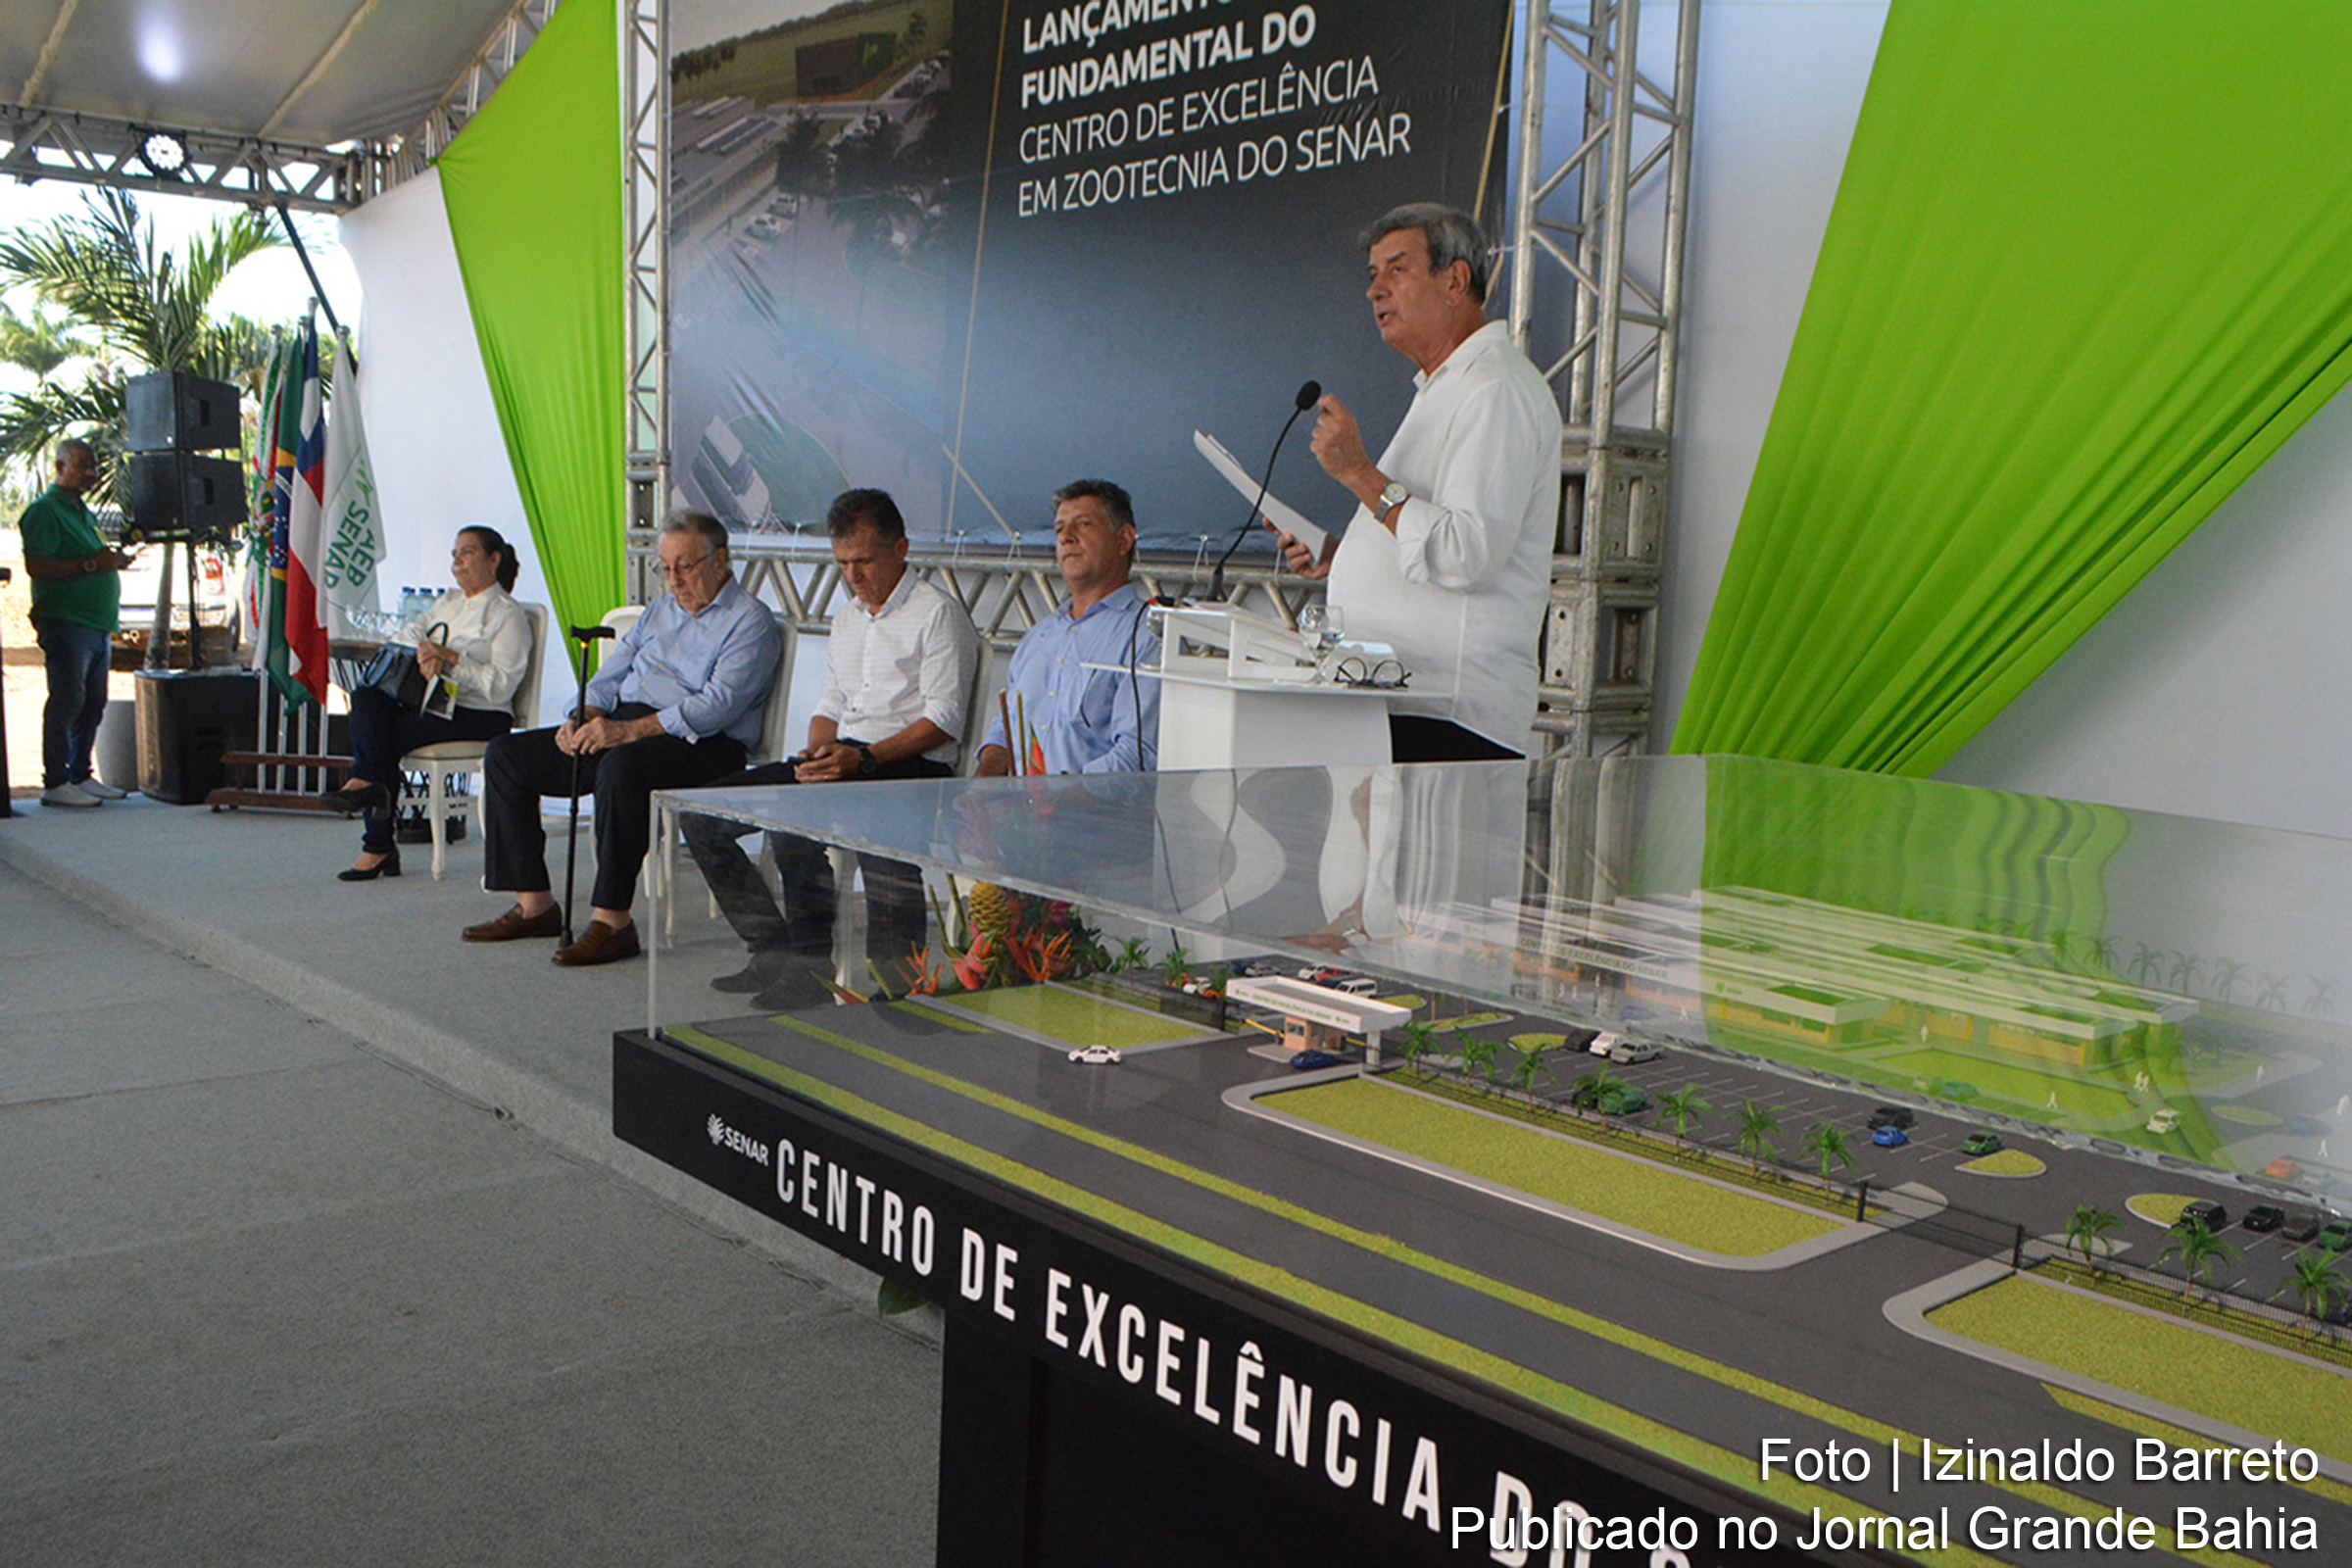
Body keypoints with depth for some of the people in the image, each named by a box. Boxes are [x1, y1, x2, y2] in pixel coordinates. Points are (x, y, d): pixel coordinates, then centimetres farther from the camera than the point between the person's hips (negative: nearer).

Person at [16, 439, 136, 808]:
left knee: (92, 704, 11)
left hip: (97, 625, 9)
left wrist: (113, 560, 11)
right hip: (65, 622, -9)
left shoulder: (81, 510, 22)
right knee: (67, 702, -9)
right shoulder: (45, 510, -7)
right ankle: (55, 784, -5)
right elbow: (36, 566, -17)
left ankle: (80, 776, 19)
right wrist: (91, 564, -22)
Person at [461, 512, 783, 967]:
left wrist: (628, 731, -26)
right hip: (621, 728, 9)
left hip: (700, 745, -9)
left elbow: (718, 704, -18)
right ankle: (534, 904, -1)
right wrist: (584, 716, -2)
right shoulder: (659, 610, 23)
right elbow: (611, 675, 21)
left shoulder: (749, 621, -4)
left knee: (622, 765, -40)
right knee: (507, 754, -1)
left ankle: (611, 919, -33)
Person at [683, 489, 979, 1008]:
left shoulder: (938, 614, -3)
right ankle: (774, 948, -3)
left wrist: (864, 758, -21)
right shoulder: (845, 619, 23)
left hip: (909, 766, -8)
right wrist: (817, 752, 0)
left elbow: (945, 718, -11)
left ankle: (808, 964, -20)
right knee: (706, 813, -6)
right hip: (842, 758, 8)